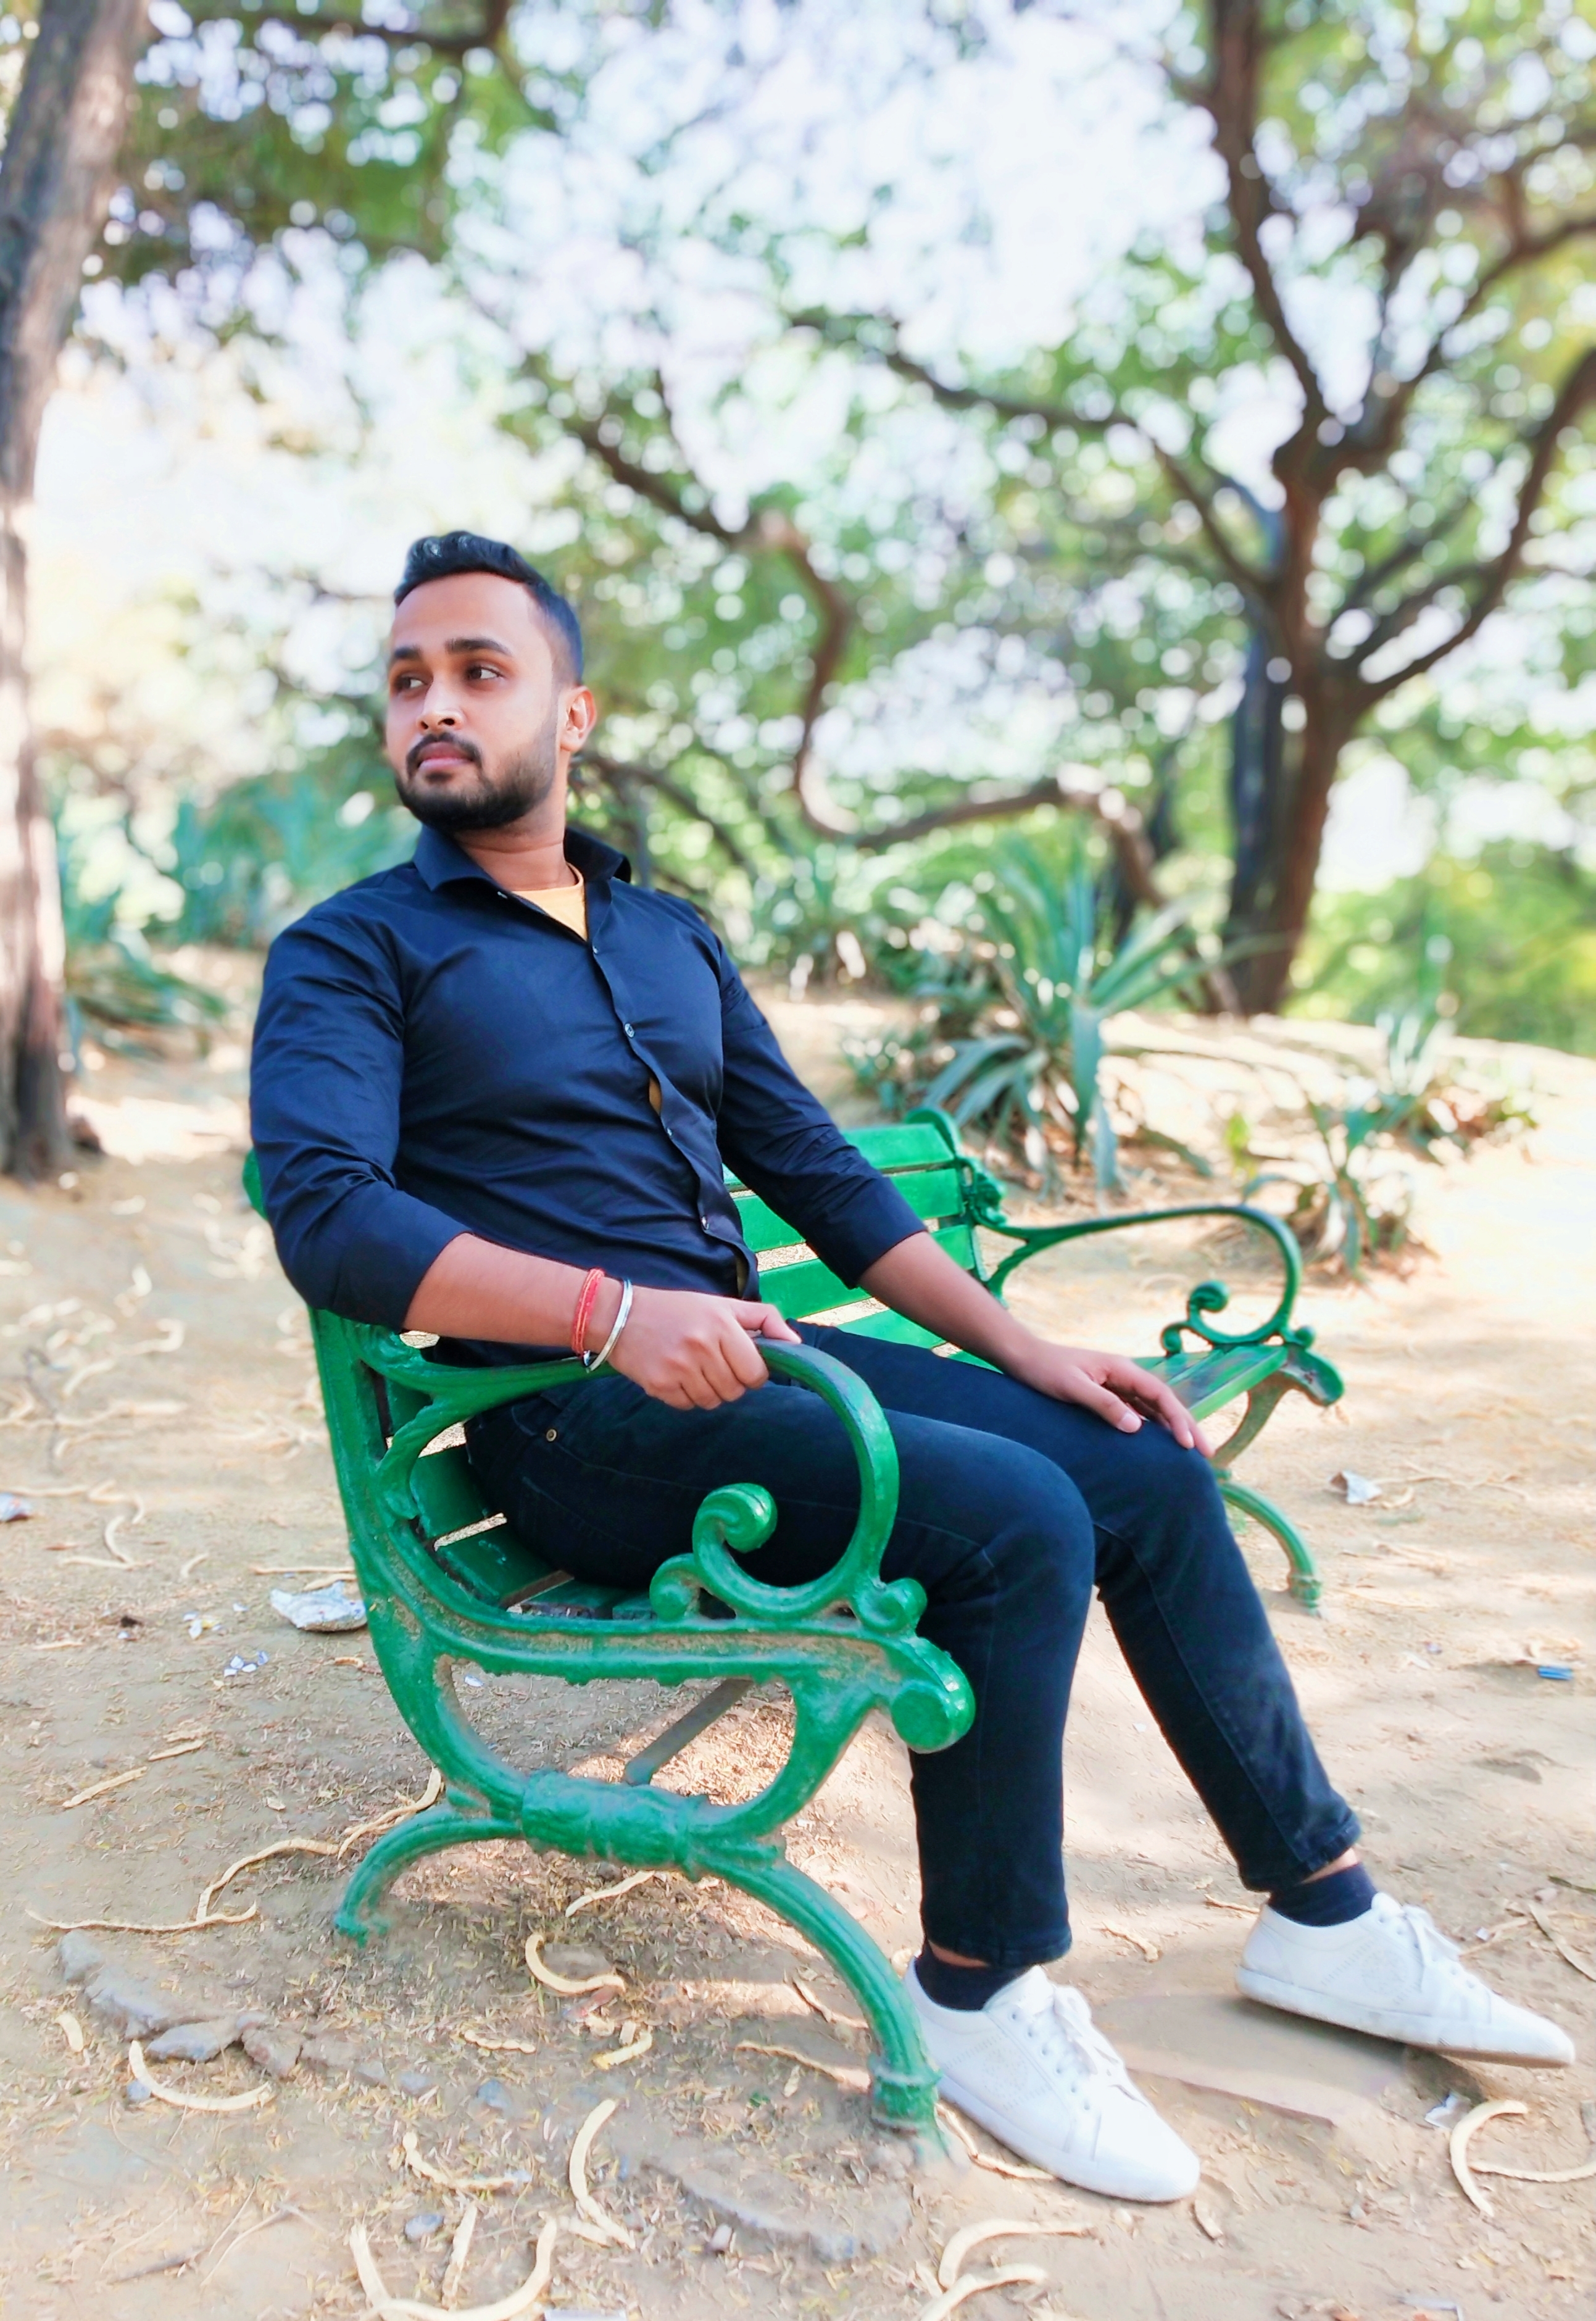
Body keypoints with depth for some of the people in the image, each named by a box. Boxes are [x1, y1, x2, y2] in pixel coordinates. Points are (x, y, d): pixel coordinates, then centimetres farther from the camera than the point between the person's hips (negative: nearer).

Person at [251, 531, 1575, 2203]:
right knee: (1014, 1519, -25)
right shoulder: (353, 953, -1)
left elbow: (817, 1168, 16)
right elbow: (327, 1215, -18)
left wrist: (1022, 1346, 8)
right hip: (573, 1423, -6)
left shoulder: (669, 936, 17)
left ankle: (1321, 1912, 12)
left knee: (1149, 1471, -4)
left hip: (743, 1356, 7)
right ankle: (978, 1993, -5)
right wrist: (613, 1313, -32)